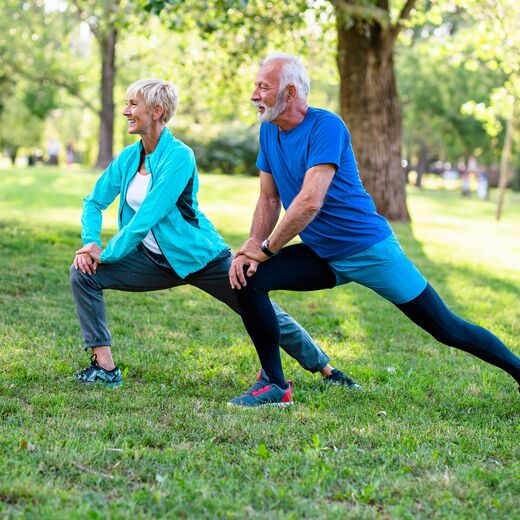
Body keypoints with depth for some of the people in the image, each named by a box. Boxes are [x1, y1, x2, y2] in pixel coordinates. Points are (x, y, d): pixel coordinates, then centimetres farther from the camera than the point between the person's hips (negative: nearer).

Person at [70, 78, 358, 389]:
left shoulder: (178, 156, -20)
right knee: (84, 273, -11)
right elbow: (95, 202, 7)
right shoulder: (127, 158, 0)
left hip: (199, 257, -6)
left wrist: (107, 254, -19)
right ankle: (105, 368, -6)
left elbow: (147, 217, -24)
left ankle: (327, 371, 19)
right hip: (155, 260, 6)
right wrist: (91, 243, -12)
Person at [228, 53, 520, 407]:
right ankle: (277, 387, -3)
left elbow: (310, 202, -28)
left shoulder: (326, 126, -20)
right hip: (320, 256, 7)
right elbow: (269, 199, 7)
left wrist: (265, 249, -20)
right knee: (248, 279, -13)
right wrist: (251, 249, -8)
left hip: (369, 250, -6)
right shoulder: (269, 130, 3)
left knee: (448, 329, -3)